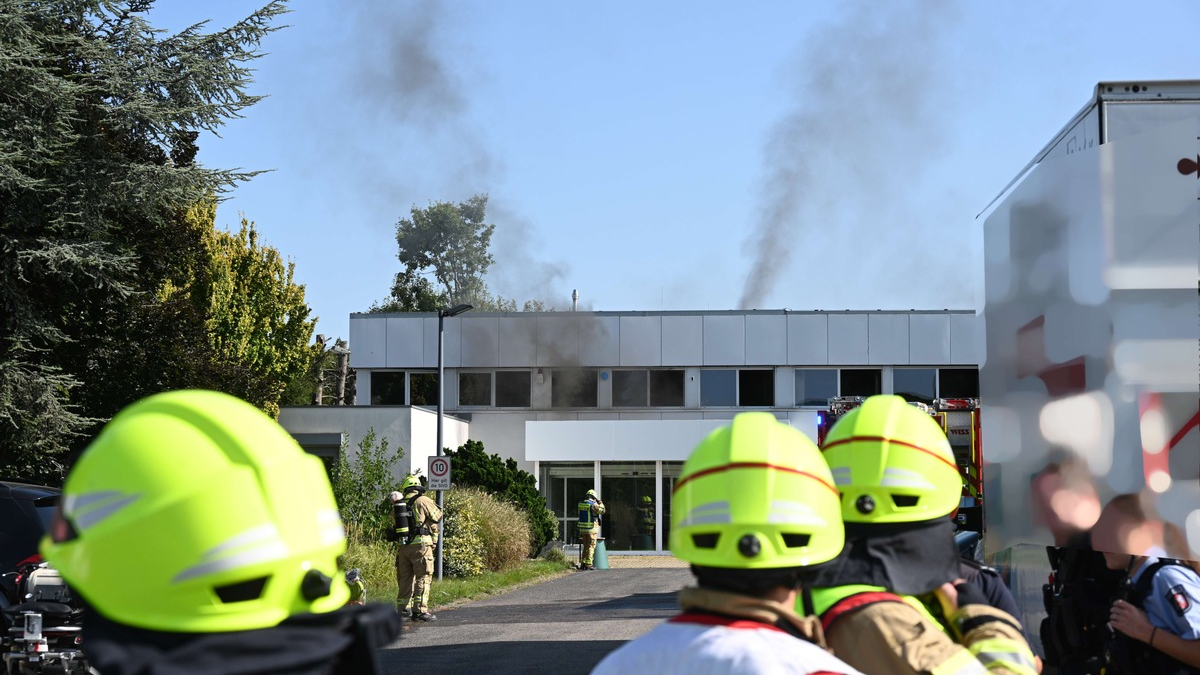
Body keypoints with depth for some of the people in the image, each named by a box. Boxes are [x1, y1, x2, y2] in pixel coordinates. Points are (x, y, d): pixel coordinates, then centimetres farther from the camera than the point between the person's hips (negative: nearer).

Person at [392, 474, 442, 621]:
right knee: (423, 577, -3)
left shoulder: (399, 504, 9)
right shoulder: (423, 501, -5)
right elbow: (438, 517, 3)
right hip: (420, 544, -5)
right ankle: (420, 610, -9)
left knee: (405, 577, 15)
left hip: (402, 547, 5)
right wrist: (434, 504, 19)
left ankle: (403, 608, 22)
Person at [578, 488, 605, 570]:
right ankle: (588, 564, -3)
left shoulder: (580, 504, 7)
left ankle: (583, 563, 17)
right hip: (591, 528, -6)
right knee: (591, 546, -1)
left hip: (582, 528, 6)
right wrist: (600, 503, 9)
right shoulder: (593, 504, -12)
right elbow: (602, 511, -6)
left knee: (585, 546, 16)